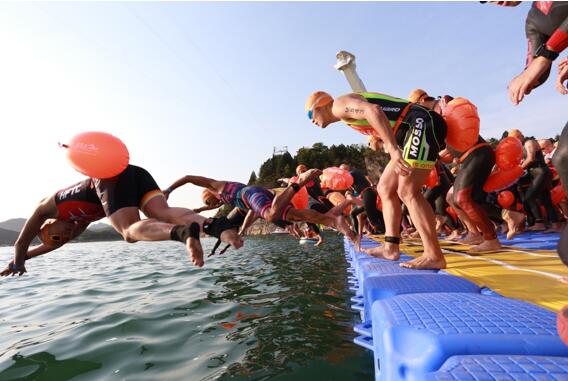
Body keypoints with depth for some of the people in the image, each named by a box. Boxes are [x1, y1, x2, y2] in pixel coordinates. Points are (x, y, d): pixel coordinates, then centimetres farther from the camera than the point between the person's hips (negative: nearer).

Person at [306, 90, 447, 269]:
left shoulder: (339, 105, -6)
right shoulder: (349, 116, 23)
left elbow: (373, 111, -26)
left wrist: (393, 149, -34)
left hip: (421, 124, -10)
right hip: (413, 131, 10)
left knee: (407, 191, -17)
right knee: (385, 188, 7)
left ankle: (434, 256, -13)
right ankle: (391, 248, 8)